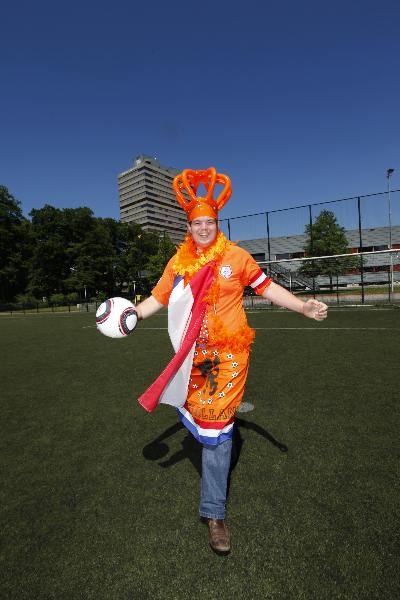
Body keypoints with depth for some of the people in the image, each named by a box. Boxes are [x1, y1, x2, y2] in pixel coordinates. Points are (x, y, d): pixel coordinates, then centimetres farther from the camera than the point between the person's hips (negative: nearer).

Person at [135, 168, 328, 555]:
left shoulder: (235, 256, -3)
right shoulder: (178, 263, 4)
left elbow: (266, 287, 0)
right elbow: (159, 298, 9)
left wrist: (304, 308, -8)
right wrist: (133, 314, -5)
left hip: (229, 352, -2)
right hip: (194, 353, 2)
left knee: (217, 426, 2)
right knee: (207, 421, 12)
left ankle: (214, 512, 21)